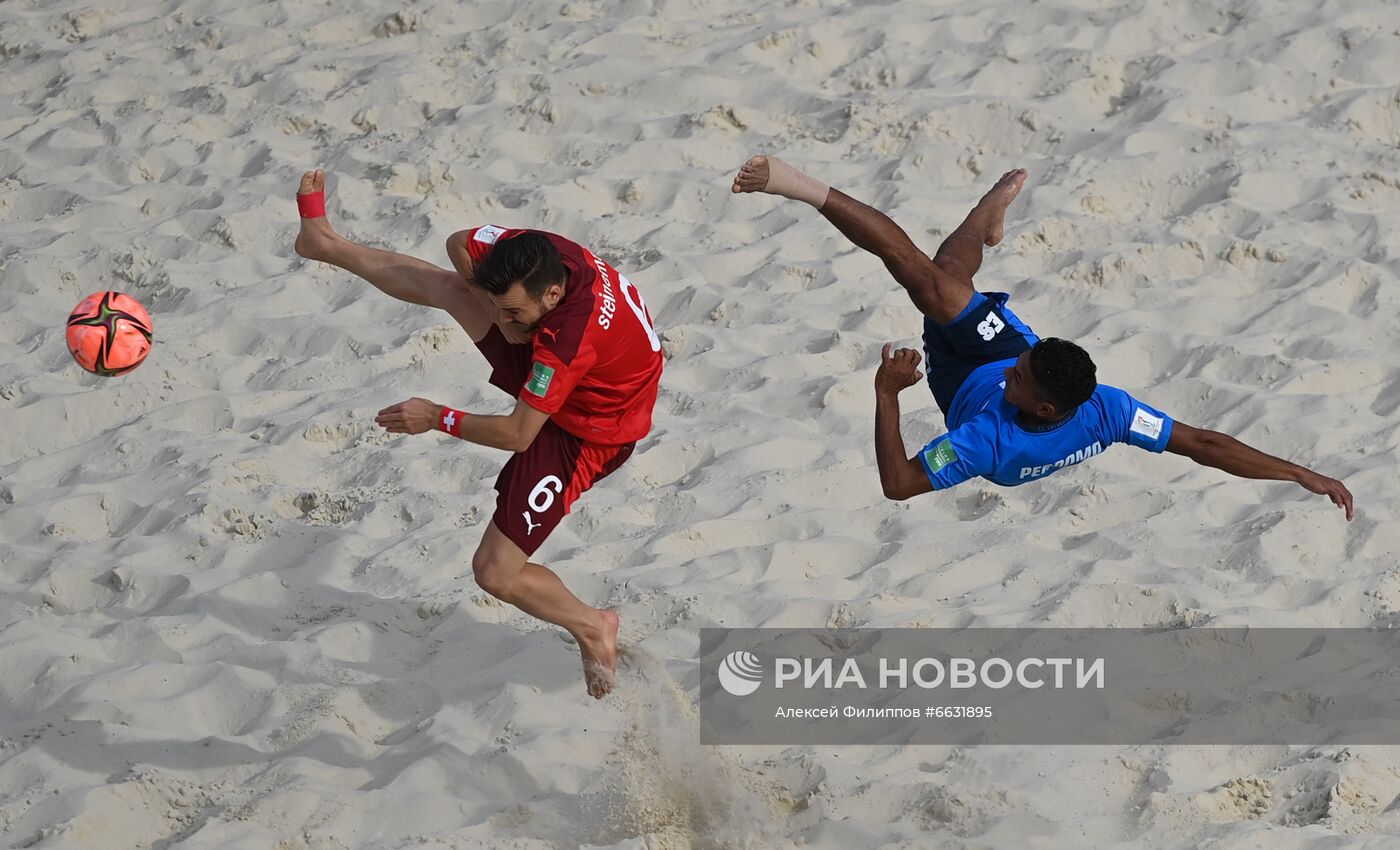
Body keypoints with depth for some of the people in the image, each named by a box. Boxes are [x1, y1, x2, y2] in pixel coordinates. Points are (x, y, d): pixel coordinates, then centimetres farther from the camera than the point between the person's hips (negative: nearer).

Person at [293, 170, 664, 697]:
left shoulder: (569, 340, -43)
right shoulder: (536, 252, -22)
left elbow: (518, 434, -33)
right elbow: (460, 244, -3)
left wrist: (439, 418, -25)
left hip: (581, 435, -8)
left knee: (496, 573, -9)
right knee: (445, 286, 9)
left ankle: (591, 627, 17)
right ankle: (325, 242, 31)